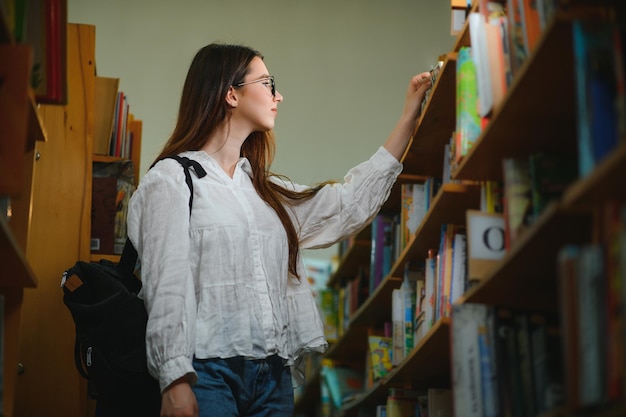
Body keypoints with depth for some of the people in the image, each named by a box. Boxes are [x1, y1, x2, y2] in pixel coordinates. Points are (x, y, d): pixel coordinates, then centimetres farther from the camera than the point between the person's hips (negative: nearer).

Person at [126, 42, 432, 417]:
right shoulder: (173, 178, -1)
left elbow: (352, 204, 19)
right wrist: (174, 382, -18)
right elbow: (166, 287, -9)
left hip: (274, 375, 6)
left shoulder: (266, 190, 20)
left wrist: (410, 116, 22)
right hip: (209, 372, -6)